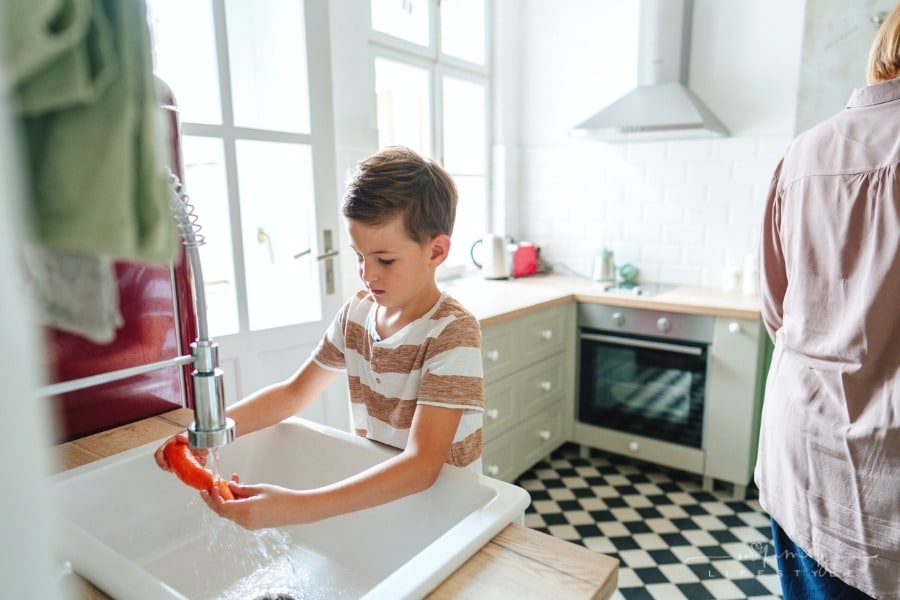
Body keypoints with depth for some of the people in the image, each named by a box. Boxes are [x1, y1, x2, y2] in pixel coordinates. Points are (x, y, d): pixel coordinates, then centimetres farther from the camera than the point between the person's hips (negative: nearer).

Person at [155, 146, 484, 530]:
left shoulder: (453, 333, -21)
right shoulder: (357, 313, -1)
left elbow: (421, 466, -28)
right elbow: (294, 392, 7)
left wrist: (293, 508, -35)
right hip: (374, 495, 5)